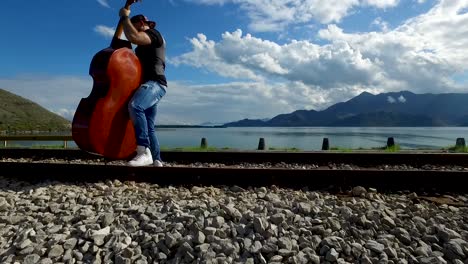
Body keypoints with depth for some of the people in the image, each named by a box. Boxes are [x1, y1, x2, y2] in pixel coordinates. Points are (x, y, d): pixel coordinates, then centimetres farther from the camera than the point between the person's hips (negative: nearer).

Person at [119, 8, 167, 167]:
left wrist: (124, 17, -7)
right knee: (149, 127, 6)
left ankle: (144, 152, -41)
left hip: (154, 83, -11)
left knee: (135, 106, -36)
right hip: (150, 85, 11)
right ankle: (157, 161, 8)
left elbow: (133, 37, -21)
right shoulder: (146, 43, 31)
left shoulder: (152, 33, 0)